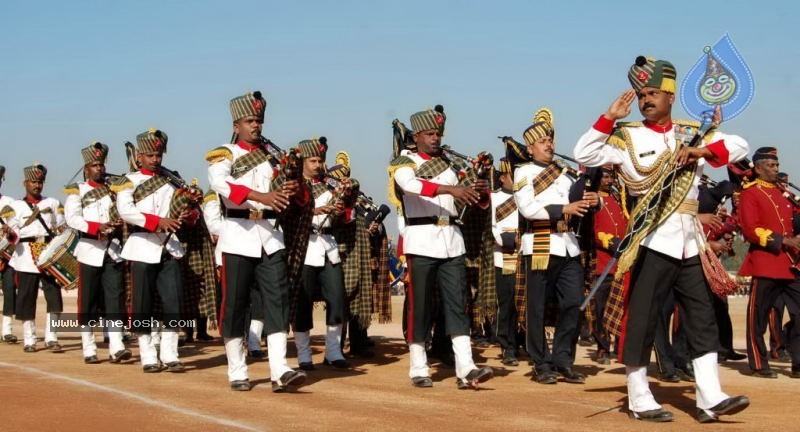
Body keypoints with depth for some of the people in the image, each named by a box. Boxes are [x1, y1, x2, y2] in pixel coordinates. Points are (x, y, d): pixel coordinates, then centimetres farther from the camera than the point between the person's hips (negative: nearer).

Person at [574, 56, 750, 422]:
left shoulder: (693, 133, 12)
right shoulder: (627, 137, 1)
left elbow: (739, 146, 4)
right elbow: (585, 155, -9)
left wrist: (704, 150, -13)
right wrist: (609, 118, -15)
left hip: (690, 243, 5)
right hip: (651, 240, -4)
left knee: (703, 320, 4)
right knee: (641, 320, -2)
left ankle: (710, 399, 9)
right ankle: (639, 400, 8)